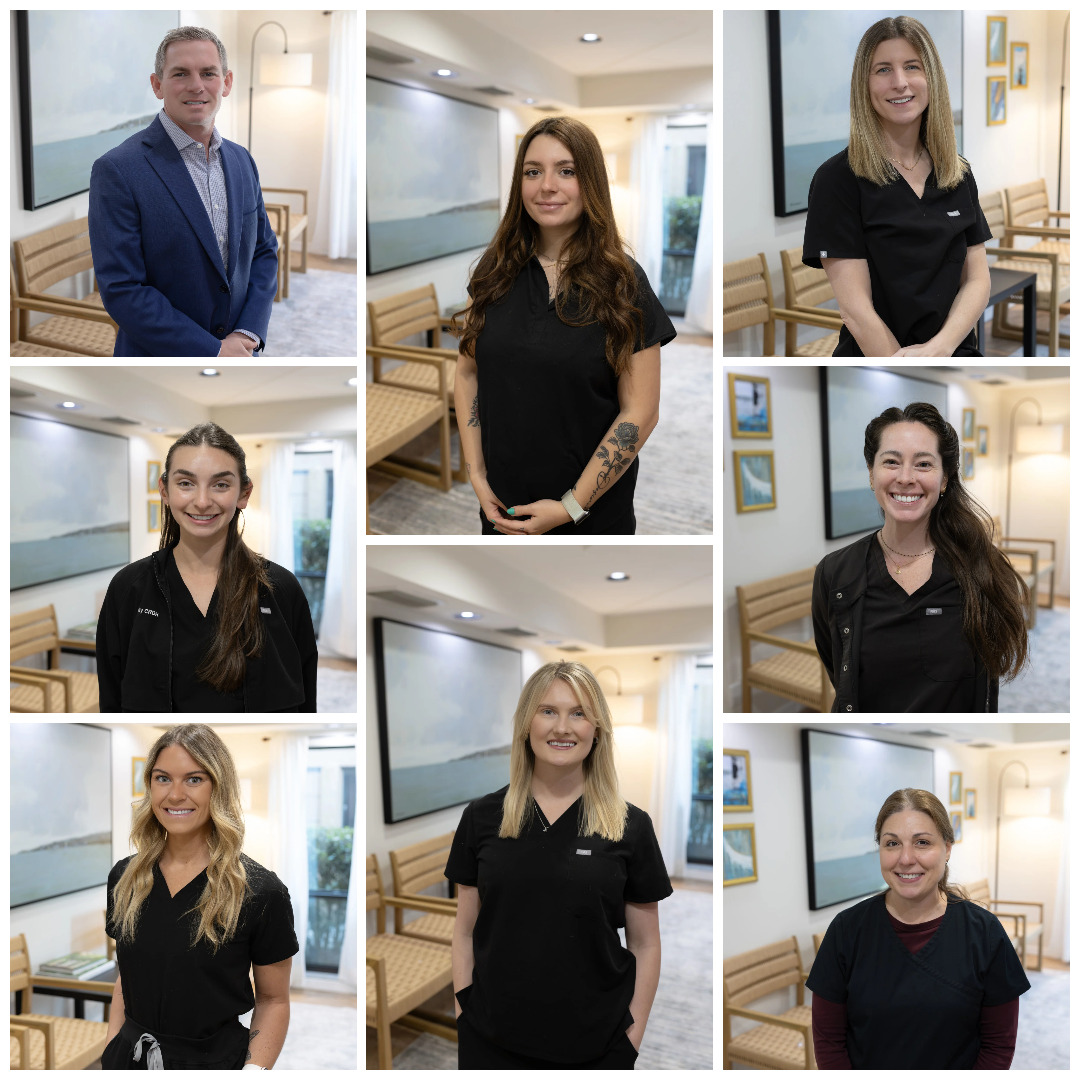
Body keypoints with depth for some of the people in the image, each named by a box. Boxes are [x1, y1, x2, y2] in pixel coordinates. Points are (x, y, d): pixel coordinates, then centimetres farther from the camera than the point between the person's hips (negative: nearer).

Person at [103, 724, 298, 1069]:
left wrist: (254, 1070, -20)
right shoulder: (124, 878, 2)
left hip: (215, 1062, -4)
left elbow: (273, 999, -6)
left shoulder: (260, 892, -13)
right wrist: (110, 1051, 2)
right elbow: (126, 978, 12)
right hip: (129, 1059, 4)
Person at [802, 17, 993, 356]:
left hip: (955, 354, 4)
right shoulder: (838, 178, -4)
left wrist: (940, 346, -12)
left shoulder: (960, 176, 12)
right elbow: (856, 309, -10)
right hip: (874, 361, -4)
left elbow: (977, 281, 8)